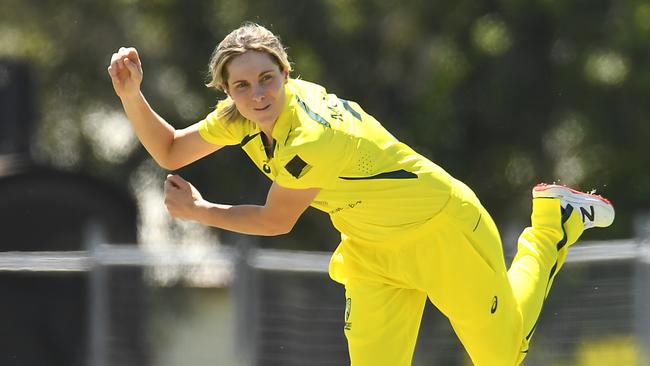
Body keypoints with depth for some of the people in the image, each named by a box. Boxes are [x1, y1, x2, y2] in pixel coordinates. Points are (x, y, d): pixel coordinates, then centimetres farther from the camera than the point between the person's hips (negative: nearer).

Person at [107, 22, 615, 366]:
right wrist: (131, 96, -19)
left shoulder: (312, 139, -36)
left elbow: (275, 222, -21)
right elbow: (170, 152, -4)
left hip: (440, 230, -6)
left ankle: (556, 220, 29)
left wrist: (197, 212, -13)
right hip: (373, 249, 6)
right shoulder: (243, 116, -14)